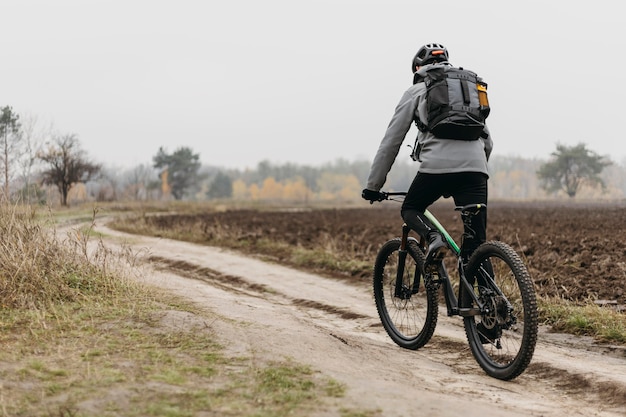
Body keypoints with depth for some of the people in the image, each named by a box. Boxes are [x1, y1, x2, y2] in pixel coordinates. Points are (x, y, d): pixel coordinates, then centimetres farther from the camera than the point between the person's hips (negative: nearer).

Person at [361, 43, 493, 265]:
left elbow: (391, 141, 14)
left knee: (410, 210, 21)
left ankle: (434, 237, -8)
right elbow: (488, 141, 31)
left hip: (437, 164, -3)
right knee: (476, 244, 6)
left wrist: (373, 186, 20)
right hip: (475, 166, 3)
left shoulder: (416, 91, 17)